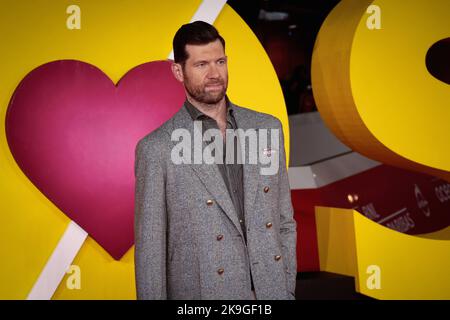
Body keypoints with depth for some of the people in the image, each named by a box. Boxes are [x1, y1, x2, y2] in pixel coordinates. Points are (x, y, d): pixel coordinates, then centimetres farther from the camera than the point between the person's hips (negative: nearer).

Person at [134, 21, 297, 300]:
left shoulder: (268, 128, 3)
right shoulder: (157, 148, -10)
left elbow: (285, 222, 8)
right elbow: (149, 250, -6)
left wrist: (289, 289, 6)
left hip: (273, 290, 3)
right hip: (203, 292, -3)